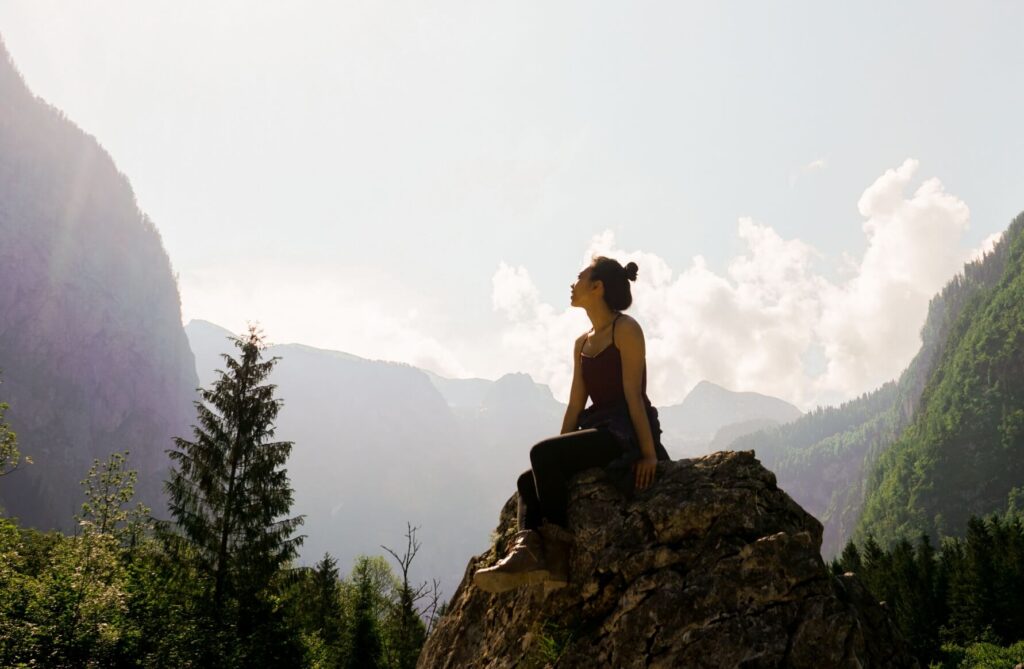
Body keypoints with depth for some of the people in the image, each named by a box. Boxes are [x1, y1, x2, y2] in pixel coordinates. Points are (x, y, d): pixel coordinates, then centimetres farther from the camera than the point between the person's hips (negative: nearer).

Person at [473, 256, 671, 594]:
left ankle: (557, 556, -24)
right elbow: (575, 405, 16)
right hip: (597, 430, 9)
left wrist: (649, 452, -17)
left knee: (542, 453, -26)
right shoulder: (582, 343, 20)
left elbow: (633, 393, -13)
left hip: (625, 431, -9)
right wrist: (558, 460, 9)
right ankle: (527, 551, -26)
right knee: (529, 480, -6)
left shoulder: (625, 329, -4)